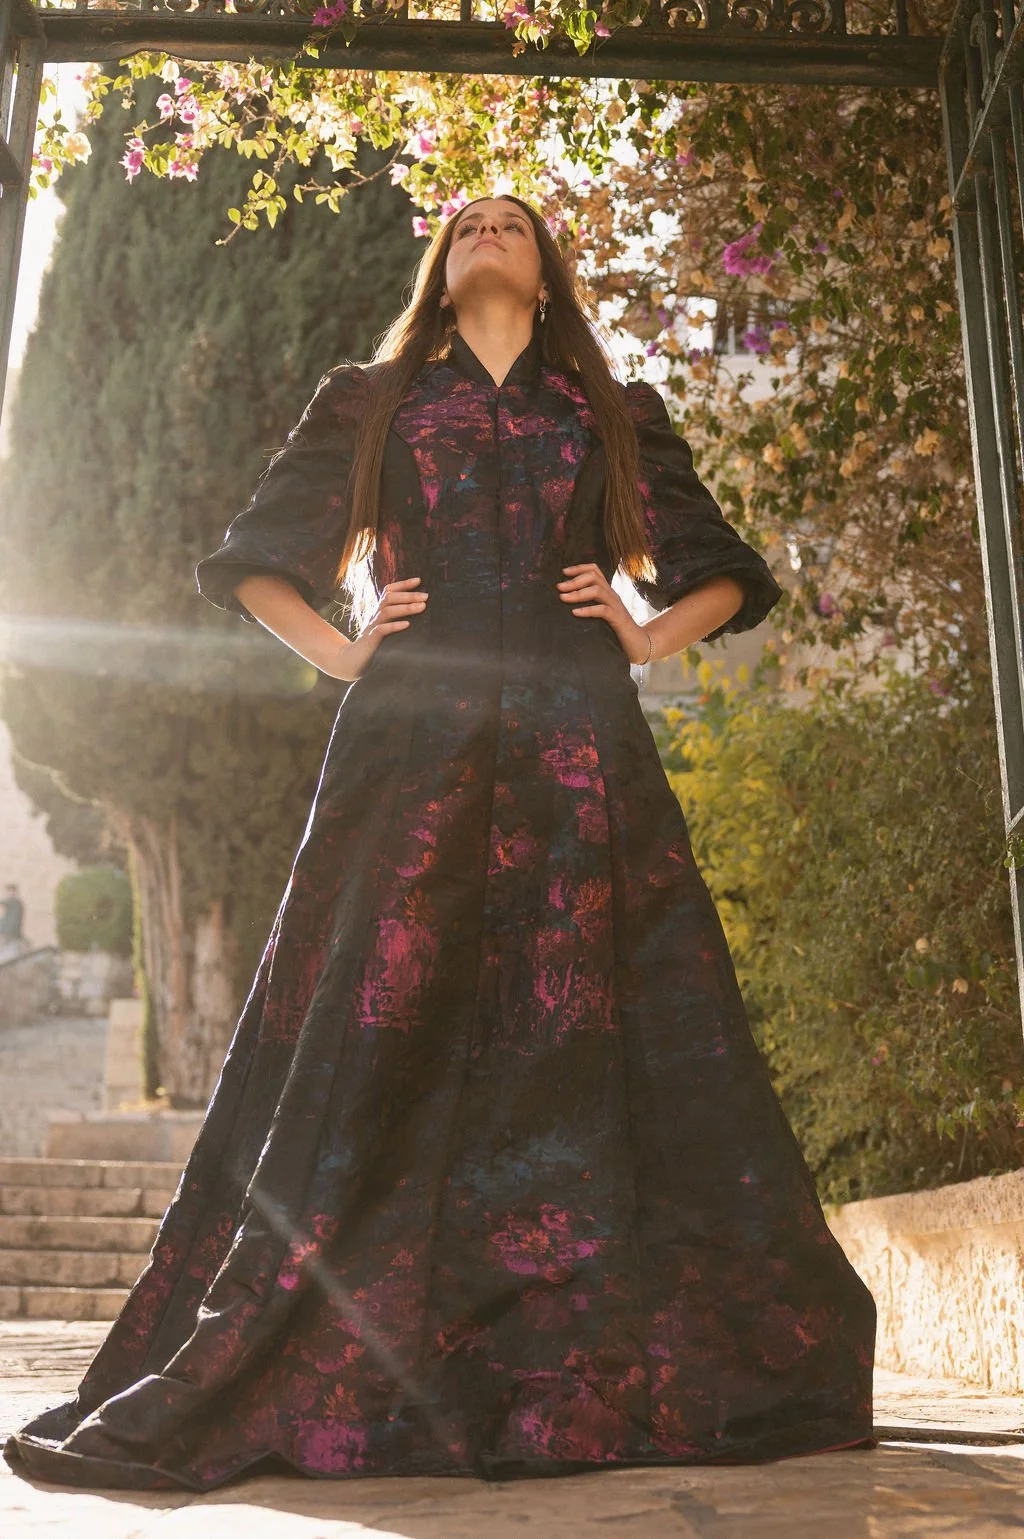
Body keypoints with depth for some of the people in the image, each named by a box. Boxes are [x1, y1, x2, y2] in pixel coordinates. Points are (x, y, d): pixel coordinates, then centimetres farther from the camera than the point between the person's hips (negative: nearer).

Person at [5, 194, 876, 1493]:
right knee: (370, 1041, -7)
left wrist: (644, 635, 5)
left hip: (577, 744, 1)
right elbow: (252, 559, 22)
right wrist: (341, 651, 6)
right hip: (415, 734, 0)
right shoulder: (371, 401, 21)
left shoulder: (618, 417, 22)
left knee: (586, 1041, -5)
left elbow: (724, 574, 24)